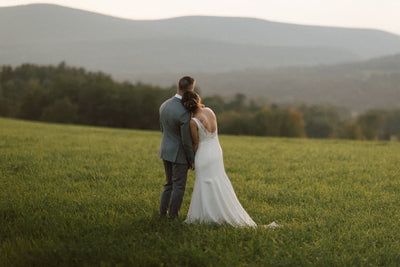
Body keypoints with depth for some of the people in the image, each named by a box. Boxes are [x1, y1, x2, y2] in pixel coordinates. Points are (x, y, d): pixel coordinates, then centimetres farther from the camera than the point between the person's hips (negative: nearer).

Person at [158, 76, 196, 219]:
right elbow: (186, 140, -20)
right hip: (179, 154, -7)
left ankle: (163, 211, 30)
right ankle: (172, 215, 18)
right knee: (179, 186, 8)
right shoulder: (184, 113, -26)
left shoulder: (164, 105, -2)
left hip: (166, 151, 8)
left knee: (170, 183, 23)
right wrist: (191, 160, -8)